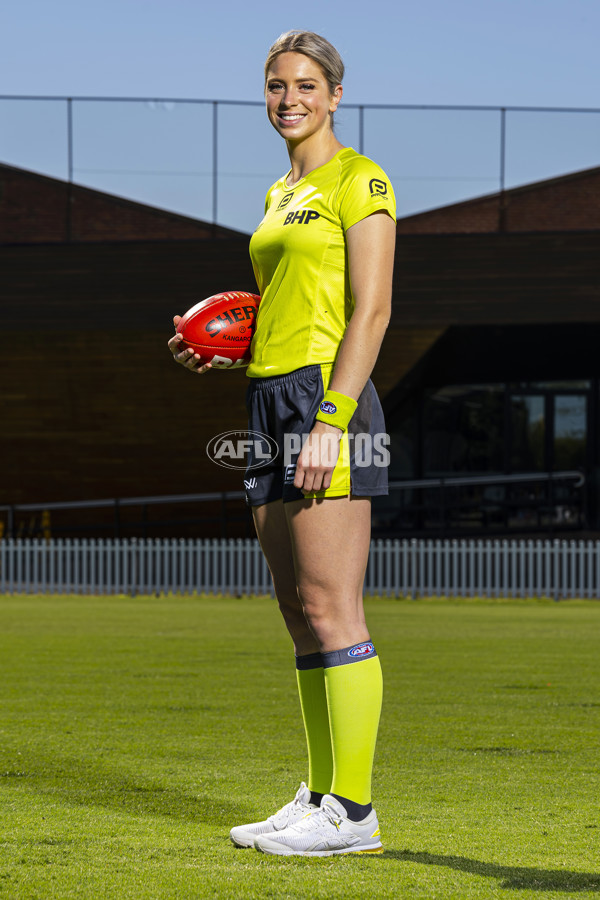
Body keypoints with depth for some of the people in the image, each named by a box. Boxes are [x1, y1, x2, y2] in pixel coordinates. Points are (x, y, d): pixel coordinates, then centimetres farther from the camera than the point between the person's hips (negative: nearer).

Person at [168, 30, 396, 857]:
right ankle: (322, 797, 12)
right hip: (273, 396, 9)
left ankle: (352, 811, -9)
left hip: (329, 396, -9)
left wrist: (331, 418, -21)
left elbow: (371, 309, -13)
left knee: (329, 609, -11)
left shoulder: (360, 181, -5)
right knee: (301, 613, 8)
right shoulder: (279, 195, 21)